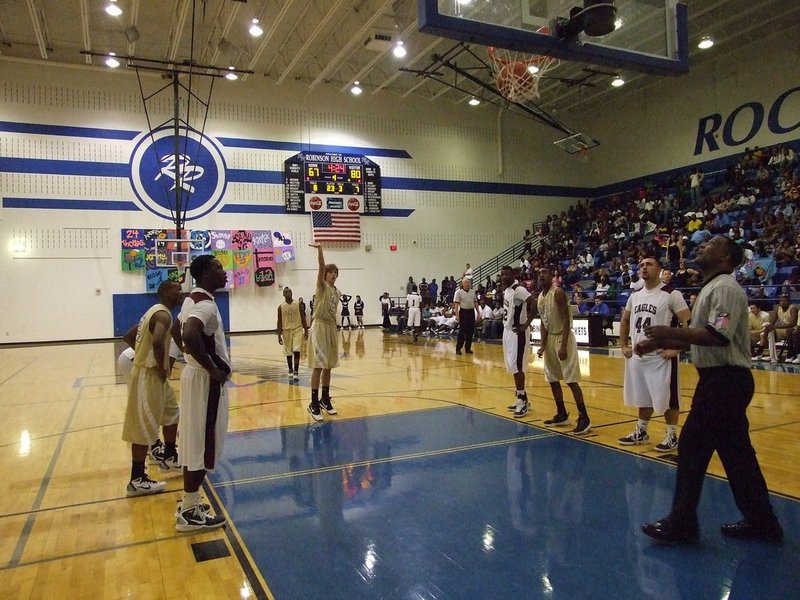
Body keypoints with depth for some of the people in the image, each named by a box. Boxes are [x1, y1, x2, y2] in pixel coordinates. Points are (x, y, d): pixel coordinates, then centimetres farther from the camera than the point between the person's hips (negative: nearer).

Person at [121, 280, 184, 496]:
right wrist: (161, 368, -22)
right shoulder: (163, 314, -18)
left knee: (172, 413, 23)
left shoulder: (156, 311, 13)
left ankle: (169, 458, 35)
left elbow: (129, 336, 22)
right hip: (148, 376, -11)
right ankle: (137, 480, 3)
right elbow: (157, 342, -37)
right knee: (144, 428, -4)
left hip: (152, 374, 11)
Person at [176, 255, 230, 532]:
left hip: (196, 375, 10)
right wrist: (213, 369, -27)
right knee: (201, 445, -1)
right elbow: (190, 336, -39)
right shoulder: (206, 304, -21)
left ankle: (190, 504, 27)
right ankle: (189, 513, 9)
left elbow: (181, 331, 26)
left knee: (196, 443, 17)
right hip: (206, 380, -10)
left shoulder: (193, 299, 11)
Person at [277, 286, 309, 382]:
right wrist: (279, 336, -2)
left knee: (296, 351, -13)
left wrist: (306, 331, 1)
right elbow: (279, 322, 1)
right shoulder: (281, 307, -1)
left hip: (297, 329, -1)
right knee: (288, 353, 9)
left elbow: (303, 318, 4)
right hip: (286, 331, 1)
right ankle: (290, 371, 26)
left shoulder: (298, 305, -1)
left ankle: (296, 372, -9)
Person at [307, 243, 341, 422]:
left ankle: (325, 399, 22)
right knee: (318, 366, -7)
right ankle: (314, 403, -2)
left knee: (328, 366, 11)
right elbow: (321, 267, -24)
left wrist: (334, 330, 17)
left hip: (331, 328, 7)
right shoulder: (322, 286, -7)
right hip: (320, 327, -7)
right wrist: (320, 250, -39)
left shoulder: (337, 292, 13)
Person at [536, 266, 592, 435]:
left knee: (571, 379, -10)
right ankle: (562, 415, 23)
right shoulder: (540, 297, 9)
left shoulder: (558, 293, -17)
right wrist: (543, 344, 3)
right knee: (552, 379, 12)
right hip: (550, 338, 9)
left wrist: (564, 345, -25)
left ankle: (584, 418, -3)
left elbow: (566, 320, -20)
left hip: (563, 337, -9)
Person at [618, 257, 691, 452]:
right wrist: (623, 346, 14)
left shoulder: (671, 294, -11)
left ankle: (672, 436, 18)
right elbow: (625, 321, 23)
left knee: (667, 399, 4)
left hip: (661, 357, -6)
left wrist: (676, 349, -18)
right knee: (643, 398, 18)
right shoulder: (634, 296, 9)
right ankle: (641, 432, 31)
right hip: (637, 356, 7)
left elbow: (688, 323, -15)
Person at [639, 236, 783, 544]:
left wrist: (670, 332, -25)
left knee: (693, 448, -4)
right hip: (719, 380, 10)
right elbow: (699, 337, 22)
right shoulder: (712, 288, 16)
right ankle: (761, 522, 27)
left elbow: (718, 336, -28)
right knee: (736, 452, 15)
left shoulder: (724, 288, -16)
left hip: (725, 381, -10)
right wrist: (659, 343, 15)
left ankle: (681, 524, 7)